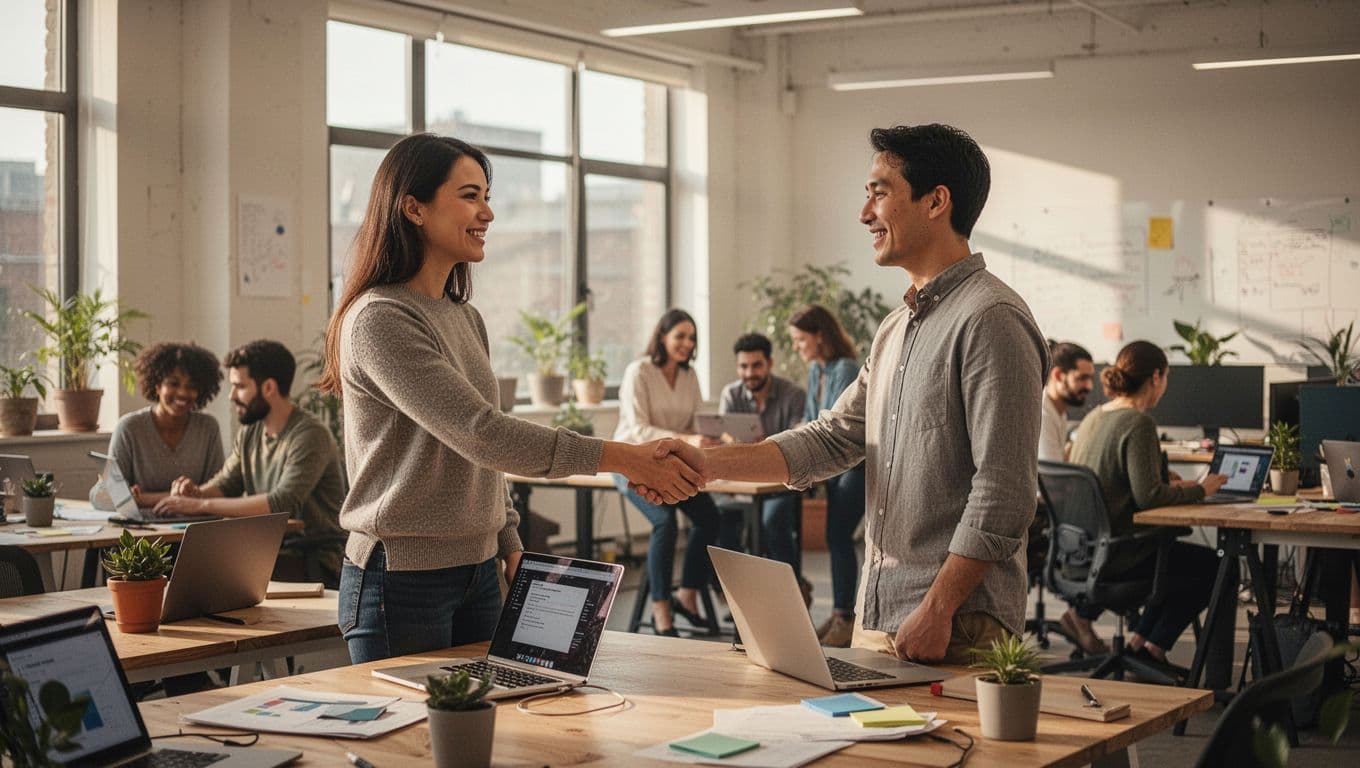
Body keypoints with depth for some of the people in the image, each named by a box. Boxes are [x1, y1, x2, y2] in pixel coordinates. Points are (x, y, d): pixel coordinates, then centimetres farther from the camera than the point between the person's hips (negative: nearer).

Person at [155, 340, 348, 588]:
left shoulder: (310, 435, -16)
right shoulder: (249, 432, 10)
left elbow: (282, 503, -26)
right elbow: (224, 484, 15)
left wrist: (202, 505, -26)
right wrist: (197, 492, -9)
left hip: (315, 561, -7)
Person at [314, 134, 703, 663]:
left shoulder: (466, 320, 12)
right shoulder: (380, 320, -16)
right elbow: (479, 434, -24)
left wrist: (511, 546, 10)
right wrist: (619, 458, -26)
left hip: (477, 573, 8)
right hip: (402, 577, -8)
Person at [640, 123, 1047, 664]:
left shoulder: (990, 320, -14)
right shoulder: (898, 326, 16)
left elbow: (1003, 496, -19)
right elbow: (832, 440, 13)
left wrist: (937, 610, -20)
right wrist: (706, 464, 3)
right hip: (874, 619, 9)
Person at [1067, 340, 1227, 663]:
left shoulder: (1093, 418, 9)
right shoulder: (1139, 424, -18)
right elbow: (1148, 496, -22)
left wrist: (1171, 488, 16)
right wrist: (1199, 491, -9)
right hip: (1112, 556, -9)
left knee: (1174, 548, 28)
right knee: (1210, 566, 9)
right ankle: (1153, 646, 11)